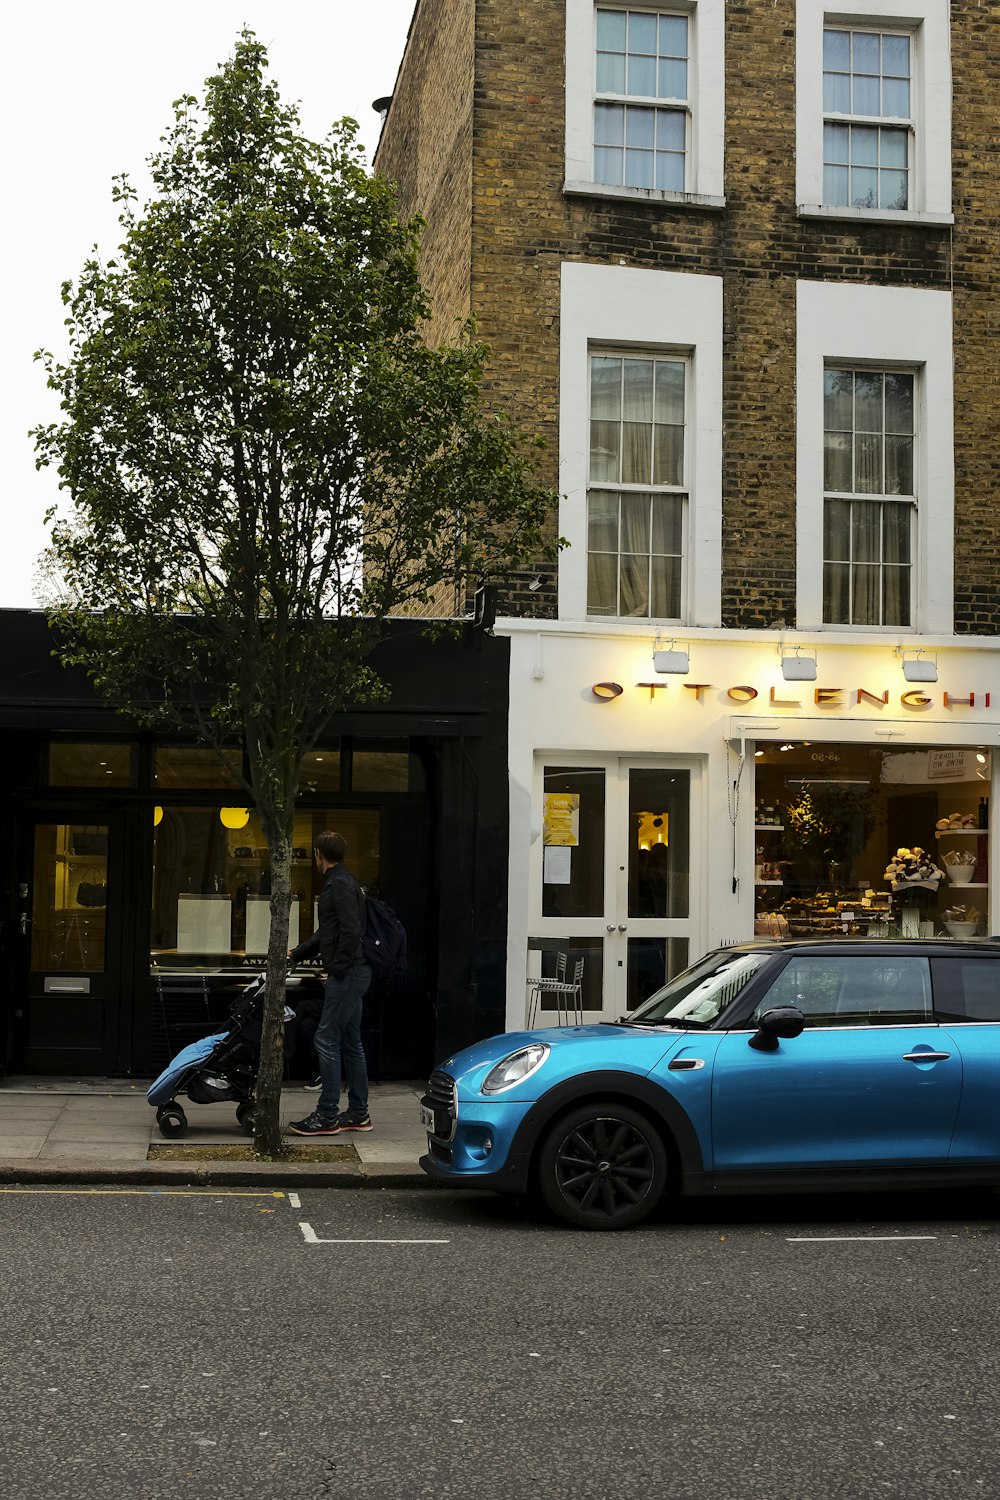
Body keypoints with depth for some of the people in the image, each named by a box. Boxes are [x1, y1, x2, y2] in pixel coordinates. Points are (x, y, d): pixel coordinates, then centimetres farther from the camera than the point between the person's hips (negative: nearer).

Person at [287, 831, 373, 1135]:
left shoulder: (340, 885, -14)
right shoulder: (338, 882, 19)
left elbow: (351, 931, -23)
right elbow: (325, 934, 27)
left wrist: (336, 969, -19)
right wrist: (295, 954, 24)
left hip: (347, 974, -10)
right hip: (350, 974, 10)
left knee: (326, 1040, -8)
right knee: (350, 1042, 12)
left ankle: (327, 1115, -5)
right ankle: (358, 1114, 17)